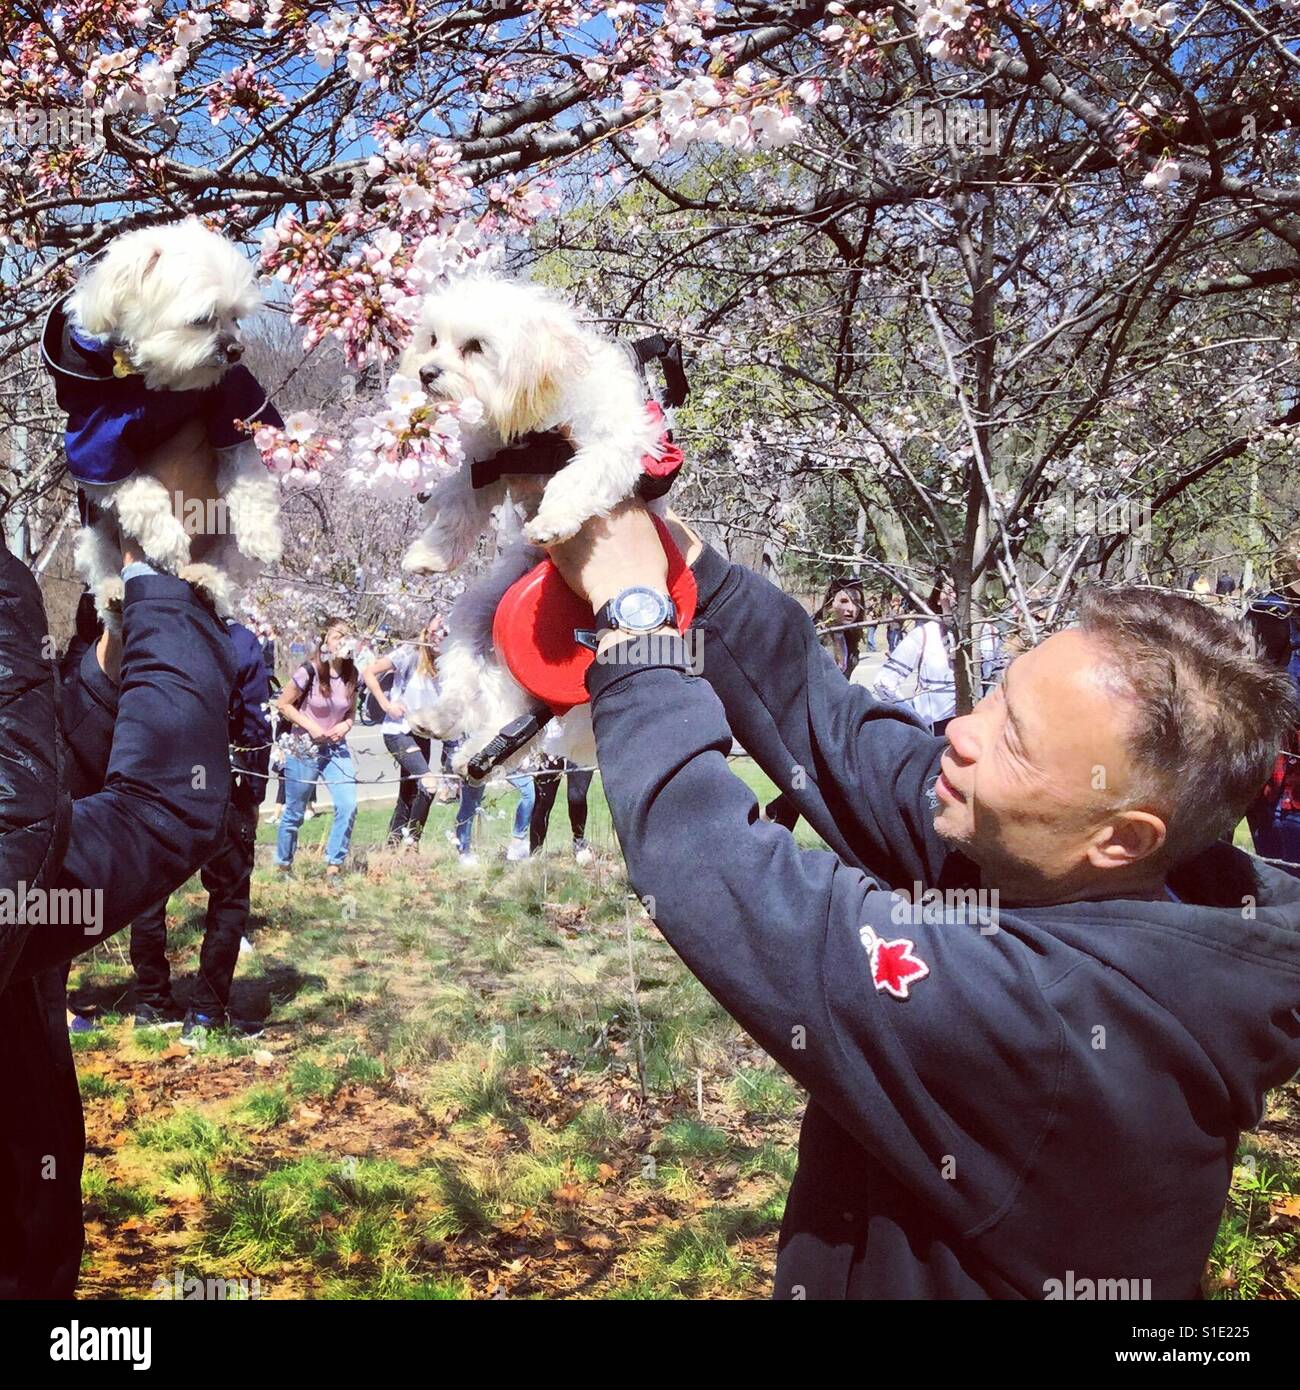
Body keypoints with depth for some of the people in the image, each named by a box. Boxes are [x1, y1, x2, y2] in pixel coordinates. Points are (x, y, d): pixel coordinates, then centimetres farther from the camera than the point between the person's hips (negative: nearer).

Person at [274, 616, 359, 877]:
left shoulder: (351, 674, -2)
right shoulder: (309, 672, -16)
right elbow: (282, 704, -8)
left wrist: (346, 724, -8)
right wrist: (310, 726, -17)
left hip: (336, 748, 4)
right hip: (304, 750, -4)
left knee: (348, 805, -13)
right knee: (295, 813, 7)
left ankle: (334, 865, 0)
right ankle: (283, 866, 27)